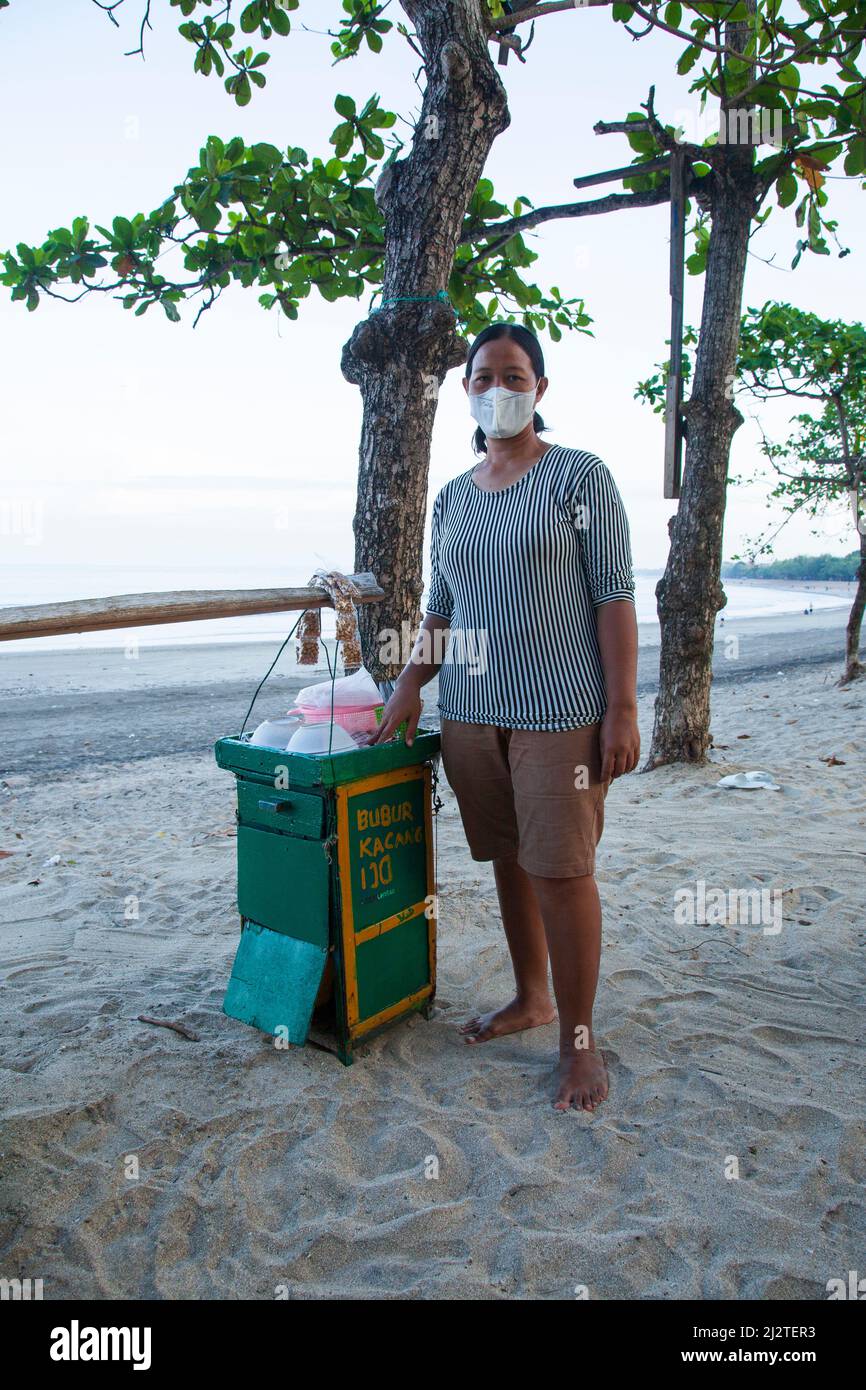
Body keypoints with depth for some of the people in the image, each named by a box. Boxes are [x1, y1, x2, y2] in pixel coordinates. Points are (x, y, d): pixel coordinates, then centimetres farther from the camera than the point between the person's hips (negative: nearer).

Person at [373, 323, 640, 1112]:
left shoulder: (580, 477, -2)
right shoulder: (451, 498, 14)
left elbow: (615, 596, -7)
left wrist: (622, 709, -13)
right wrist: (410, 685, 4)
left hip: (560, 712, -5)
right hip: (471, 712, 6)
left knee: (562, 870, -2)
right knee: (508, 860, 13)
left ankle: (579, 1040, 14)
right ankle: (532, 999, 33)